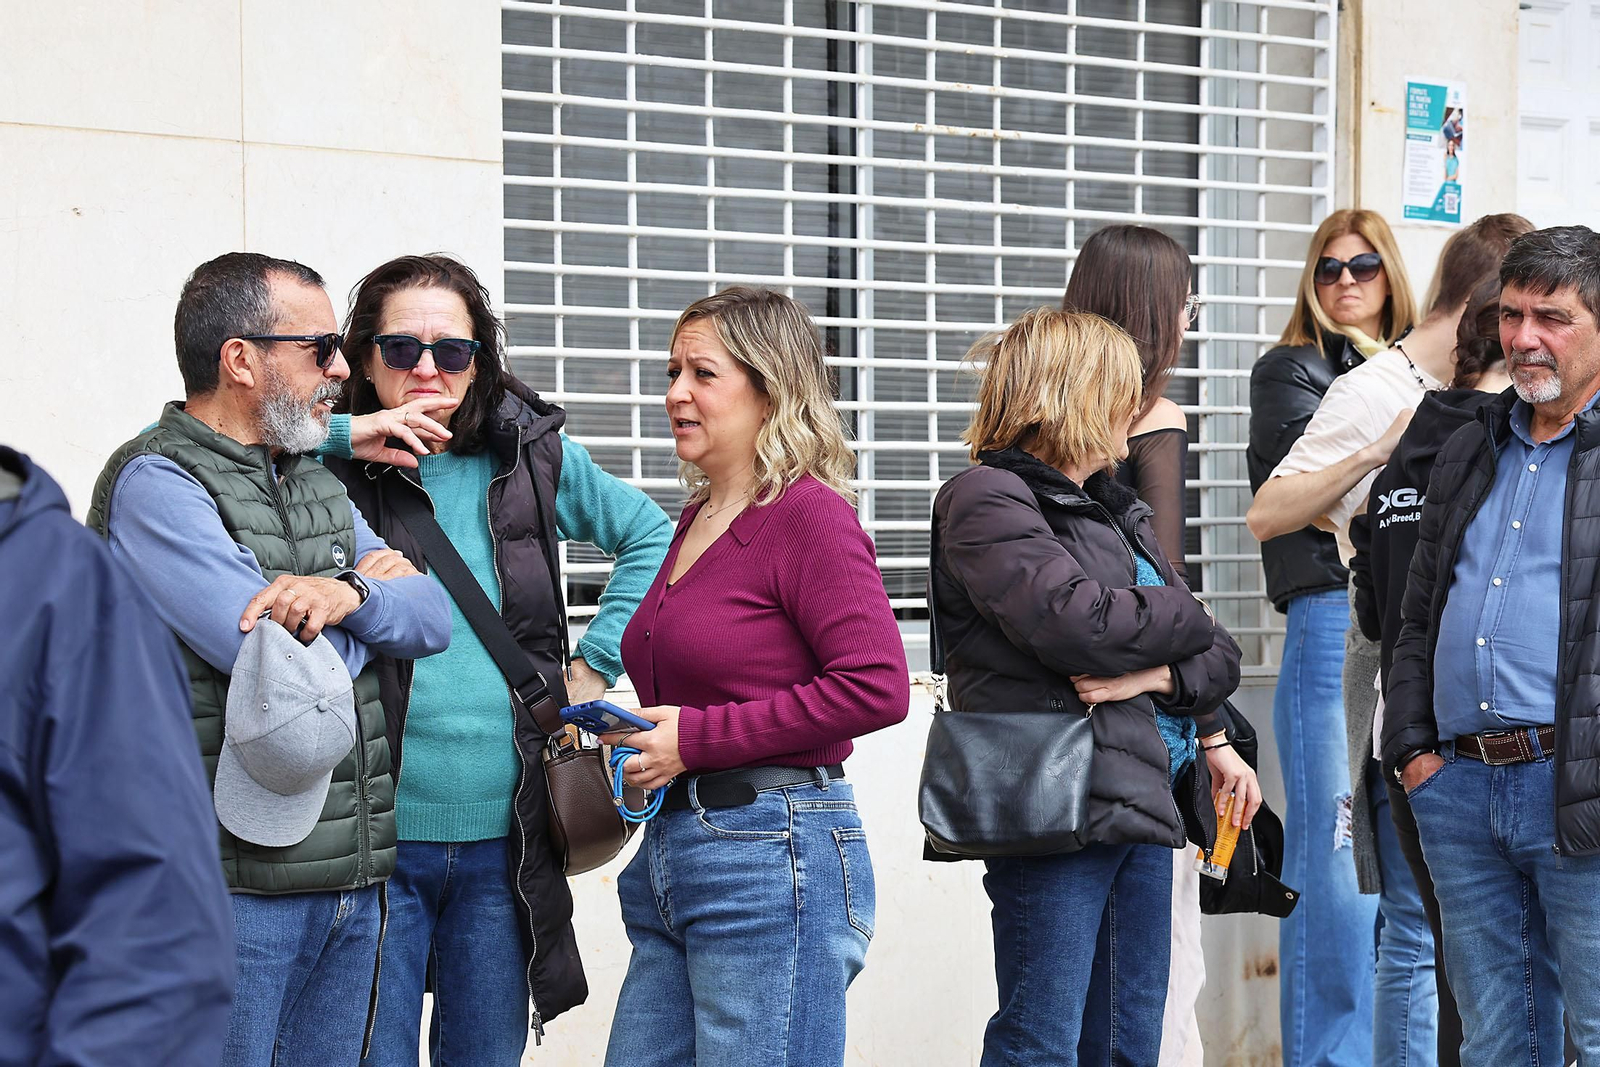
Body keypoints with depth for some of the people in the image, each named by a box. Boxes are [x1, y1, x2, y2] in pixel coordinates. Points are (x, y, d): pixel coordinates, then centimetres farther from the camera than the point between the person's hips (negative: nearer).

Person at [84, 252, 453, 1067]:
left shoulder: (317, 481, 17)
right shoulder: (154, 484, -10)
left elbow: (433, 618, 8)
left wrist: (348, 593, -13)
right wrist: (379, 592, -1)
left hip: (355, 876, 8)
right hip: (239, 885, -7)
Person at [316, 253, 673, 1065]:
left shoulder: (531, 456, 6)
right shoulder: (326, 464, -4)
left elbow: (650, 535, 18)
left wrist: (595, 663, 8)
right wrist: (342, 433, -17)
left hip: (500, 840, 3)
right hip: (371, 837, -3)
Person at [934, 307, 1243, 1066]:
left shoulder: (1119, 512, 20)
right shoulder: (987, 500, -5)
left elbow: (1220, 660, 14)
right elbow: (1076, 624, -21)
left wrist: (1156, 677, -9)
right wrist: (1181, 619, -2)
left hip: (1144, 807, 8)